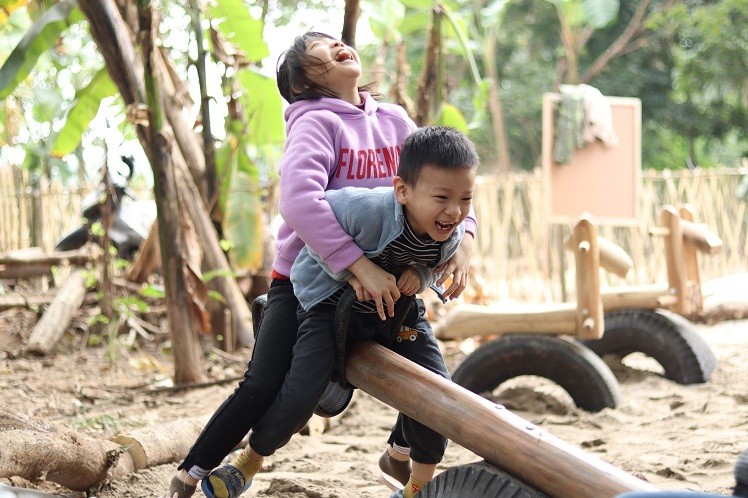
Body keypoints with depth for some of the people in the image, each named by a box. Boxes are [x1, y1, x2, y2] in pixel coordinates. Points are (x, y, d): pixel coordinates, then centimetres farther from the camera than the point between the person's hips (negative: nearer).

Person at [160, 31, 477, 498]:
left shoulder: (395, 121, 3)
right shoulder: (317, 122, -15)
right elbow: (299, 201, -31)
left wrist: (462, 237, -18)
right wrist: (361, 265, -37)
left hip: (382, 280, 6)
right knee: (262, 389, -17)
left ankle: (399, 455, 32)